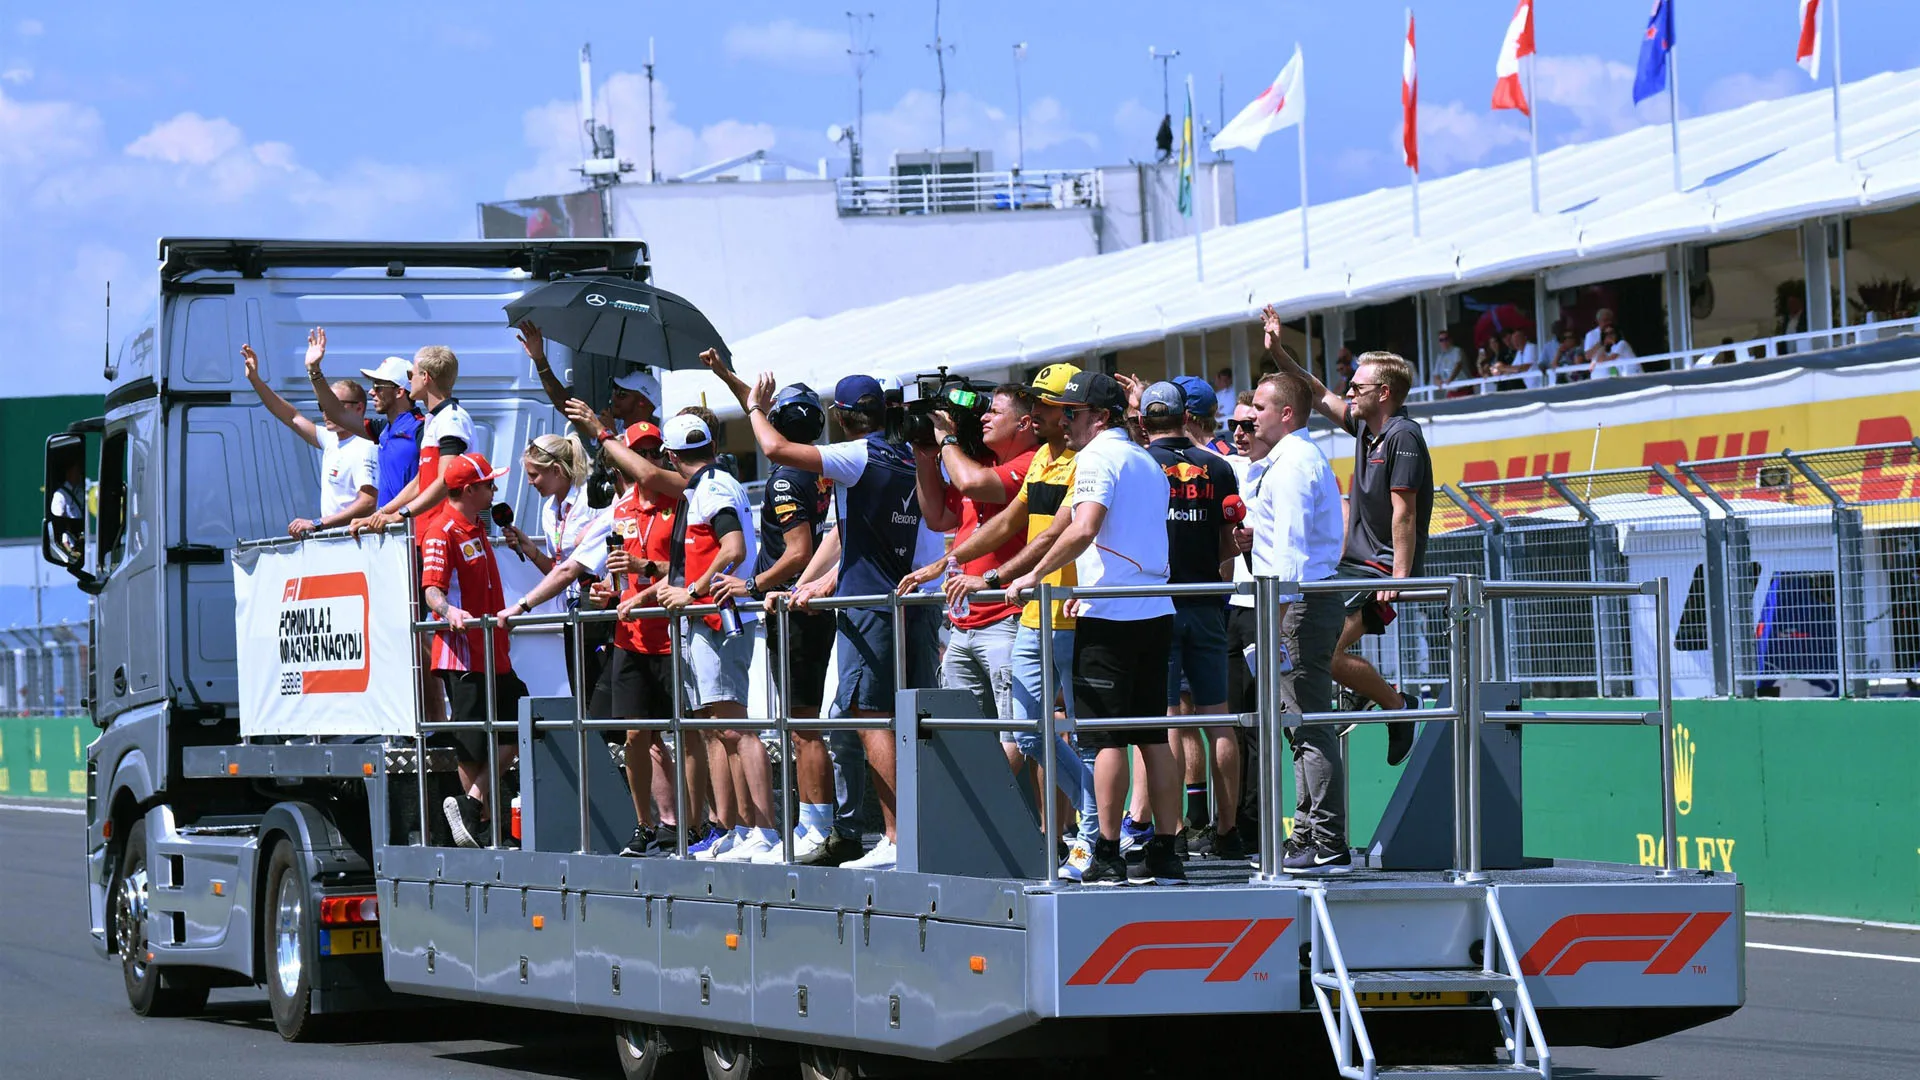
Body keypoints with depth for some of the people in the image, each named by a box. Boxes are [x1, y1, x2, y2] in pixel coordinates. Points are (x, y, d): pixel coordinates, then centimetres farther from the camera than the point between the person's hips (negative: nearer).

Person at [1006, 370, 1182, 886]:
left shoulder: (1097, 457, -8)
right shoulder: (1148, 462, 19)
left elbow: (1083, 529, -23)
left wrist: (1035, 575, -16)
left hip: (1110, 617, -8)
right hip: (1155, 611, 8)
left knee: (1107, 739, -6)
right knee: (1154, 738, 8)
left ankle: (1108, 857, -7)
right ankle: (1164, 854, 8)